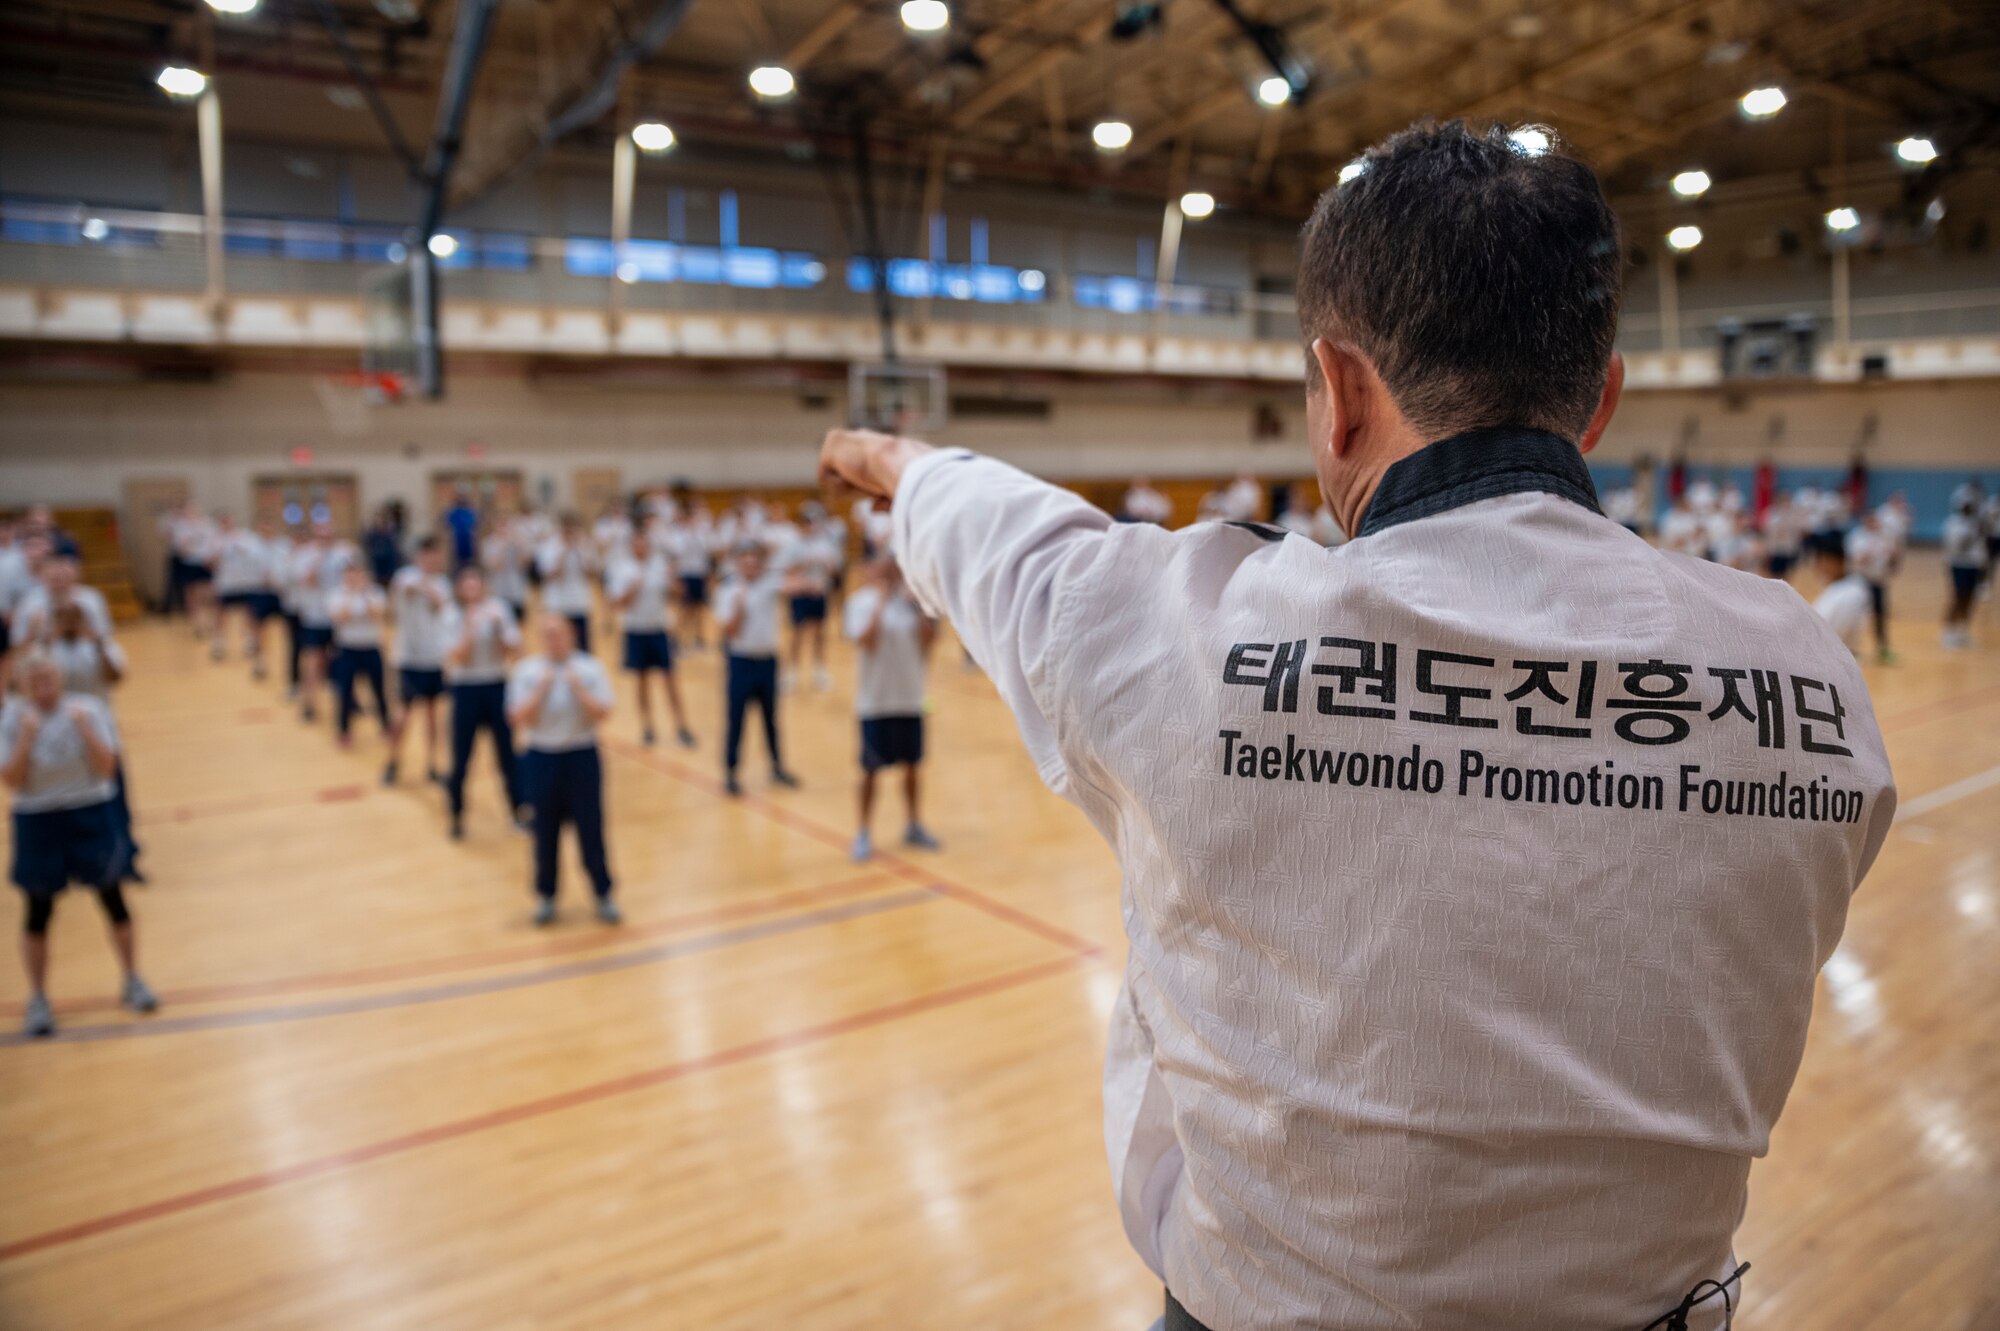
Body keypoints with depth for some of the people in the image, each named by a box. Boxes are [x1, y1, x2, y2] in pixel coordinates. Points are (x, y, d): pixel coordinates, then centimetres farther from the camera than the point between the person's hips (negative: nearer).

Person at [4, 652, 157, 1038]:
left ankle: (132, 981, 25)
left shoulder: (88, 709, -7)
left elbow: (107, 768, -12)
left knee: (112, 899, 8)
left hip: (92, 815, 0)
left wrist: (84, 728, -22)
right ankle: (38, 1000, 22)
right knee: (38, 912, 7)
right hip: (38, 822, 0)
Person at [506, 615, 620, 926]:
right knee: (546, 831, 9)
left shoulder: (590, 668, -4)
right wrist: (542, 689, -17)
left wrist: (577, 687, -19)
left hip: (583, 757, -1)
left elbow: (601, 714, -11)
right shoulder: (526, 671, -2)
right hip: (541, 758, 1)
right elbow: (519, 719, -9)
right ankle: (546, 896, 25)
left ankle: (603, 894, 17)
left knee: (590, 828, 4)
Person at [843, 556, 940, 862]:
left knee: (911, 764, 14)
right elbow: (865, 641, -21)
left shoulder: (911, 601, 4)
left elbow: (928, 640, -1)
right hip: (875, 700, -4)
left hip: (910, 697, 4)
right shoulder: (861, 602, -7)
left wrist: (919, 605, -9)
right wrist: (880, 603, -21)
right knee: (871, 769, 2)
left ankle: (913, 826, 30)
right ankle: (864, 834, 14)